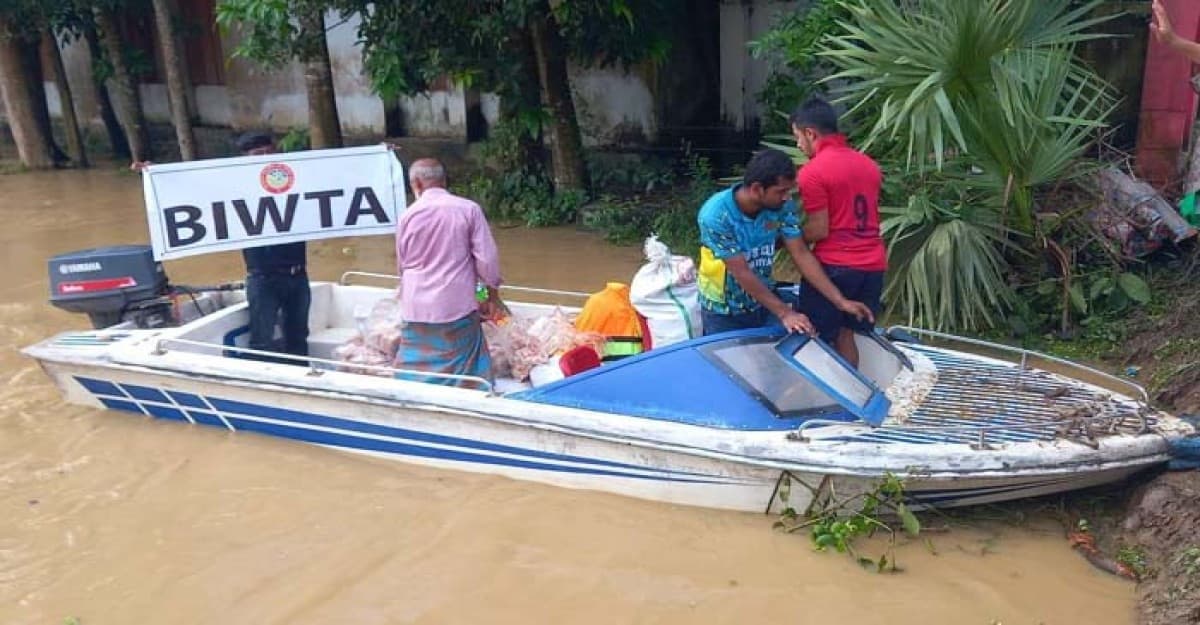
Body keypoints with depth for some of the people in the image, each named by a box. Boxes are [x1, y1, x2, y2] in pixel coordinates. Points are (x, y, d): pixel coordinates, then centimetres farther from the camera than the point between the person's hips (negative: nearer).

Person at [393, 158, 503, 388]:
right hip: (456, 306, -2)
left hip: (417, 309, 2)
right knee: (463, 373, 6)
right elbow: (487, 258, -6)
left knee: (415, 376, 12)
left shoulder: (408, 215, 2)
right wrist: (492, 293, 8)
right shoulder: (468, 209, -5)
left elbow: (401, 265, 13)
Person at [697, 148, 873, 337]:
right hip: (724, 313, -4)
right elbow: (741, 273, -27)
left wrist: (841, 301, -16)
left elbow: (801, 254, -10)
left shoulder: (782, 206, -13)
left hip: (763, 305, 4)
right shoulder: (716, 216, -28)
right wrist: (784, 313, -27)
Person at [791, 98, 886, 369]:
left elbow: (818, 231, -14)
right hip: (873, 265, 7)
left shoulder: (813, 171, -11)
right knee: (845, 335, 16)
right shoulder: (869, 165, 14)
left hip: (833, 266, -7)